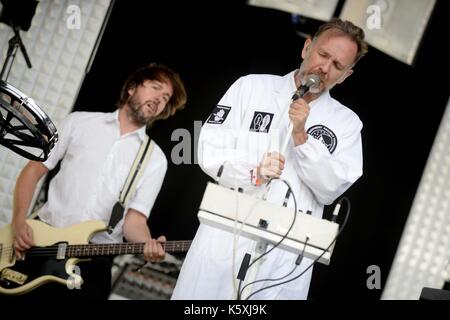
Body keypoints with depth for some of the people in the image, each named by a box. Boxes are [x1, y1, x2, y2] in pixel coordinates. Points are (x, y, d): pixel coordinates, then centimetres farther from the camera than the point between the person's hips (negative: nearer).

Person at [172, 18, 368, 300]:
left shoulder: (347, 123, 8)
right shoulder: (251, 87, 6)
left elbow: (331, 191, -3)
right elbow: (210, 152, 0)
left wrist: (301, 137, -12)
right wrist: (254, 173, -17)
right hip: (225, 238, 0)